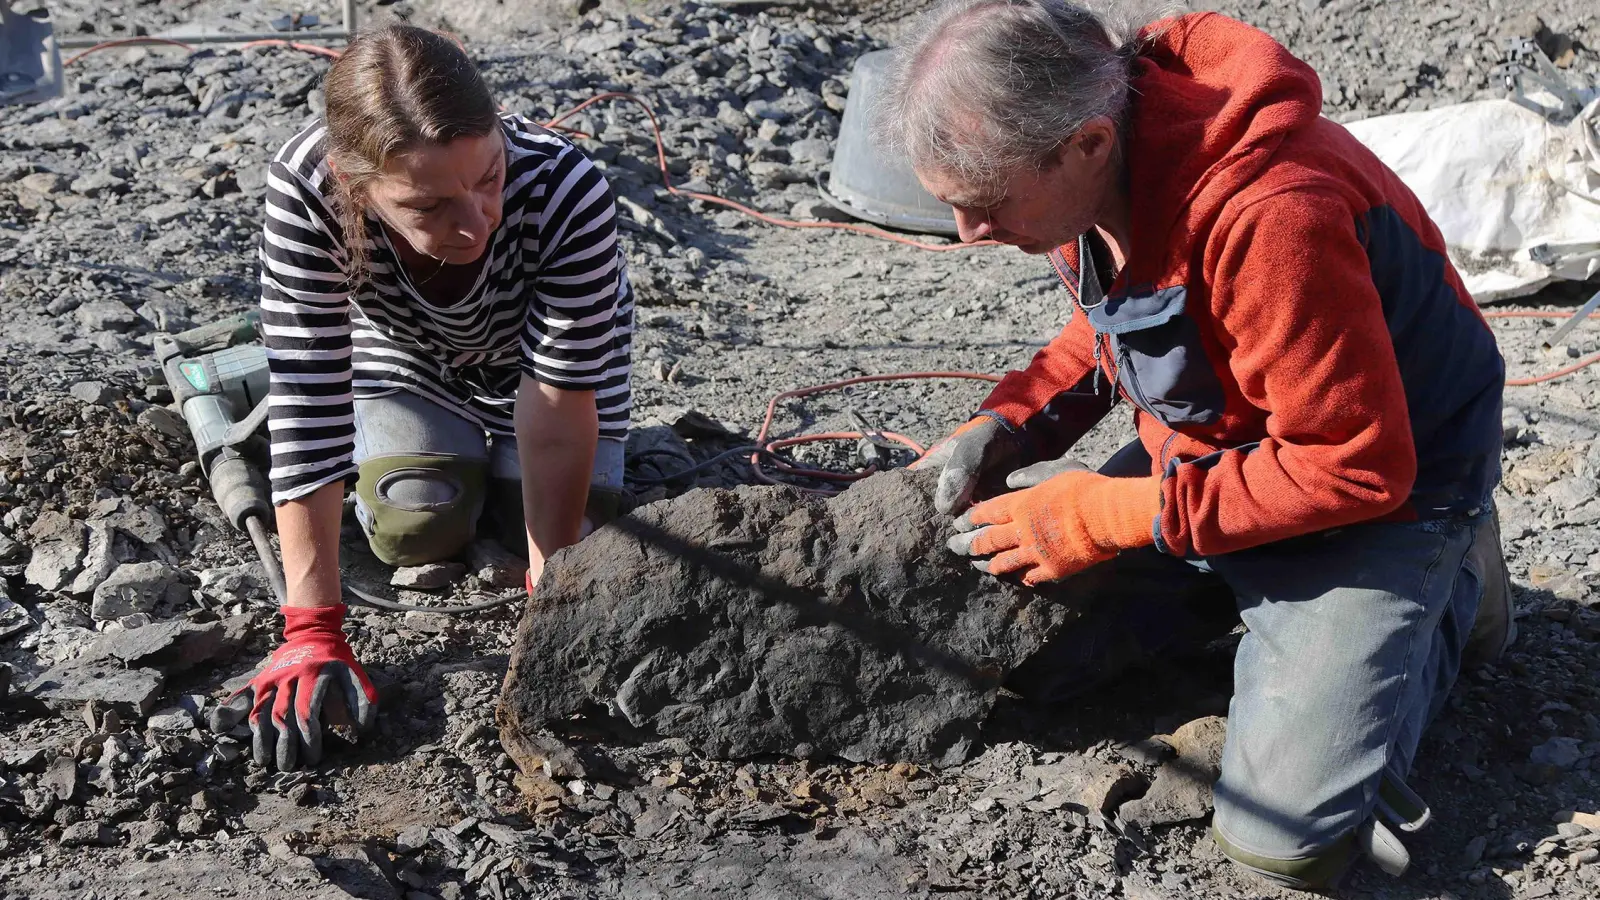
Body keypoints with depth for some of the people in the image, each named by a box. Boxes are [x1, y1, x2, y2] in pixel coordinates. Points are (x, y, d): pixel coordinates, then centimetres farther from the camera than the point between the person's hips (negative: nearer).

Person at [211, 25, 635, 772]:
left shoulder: (565, 191, -43)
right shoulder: (306, 186, -40)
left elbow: (559, 401, -34)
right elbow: (305, 401, -38)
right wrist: (313, 634, -39)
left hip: (540, 359, 0)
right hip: (405, 365, 0)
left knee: (568, 522, -11)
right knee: (415, 531, -13)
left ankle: (496, 459, 23)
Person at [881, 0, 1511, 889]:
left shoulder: (1267, 214, -38)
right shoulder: (1093, 166, -12)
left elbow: (1357, 468, -30)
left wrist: (1105, 515, -27)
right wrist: (1002, 428, -11)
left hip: (1384, 488, -7)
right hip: (1211, 452, 7)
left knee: (1283, 833, -12)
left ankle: (1451, 591, 10)